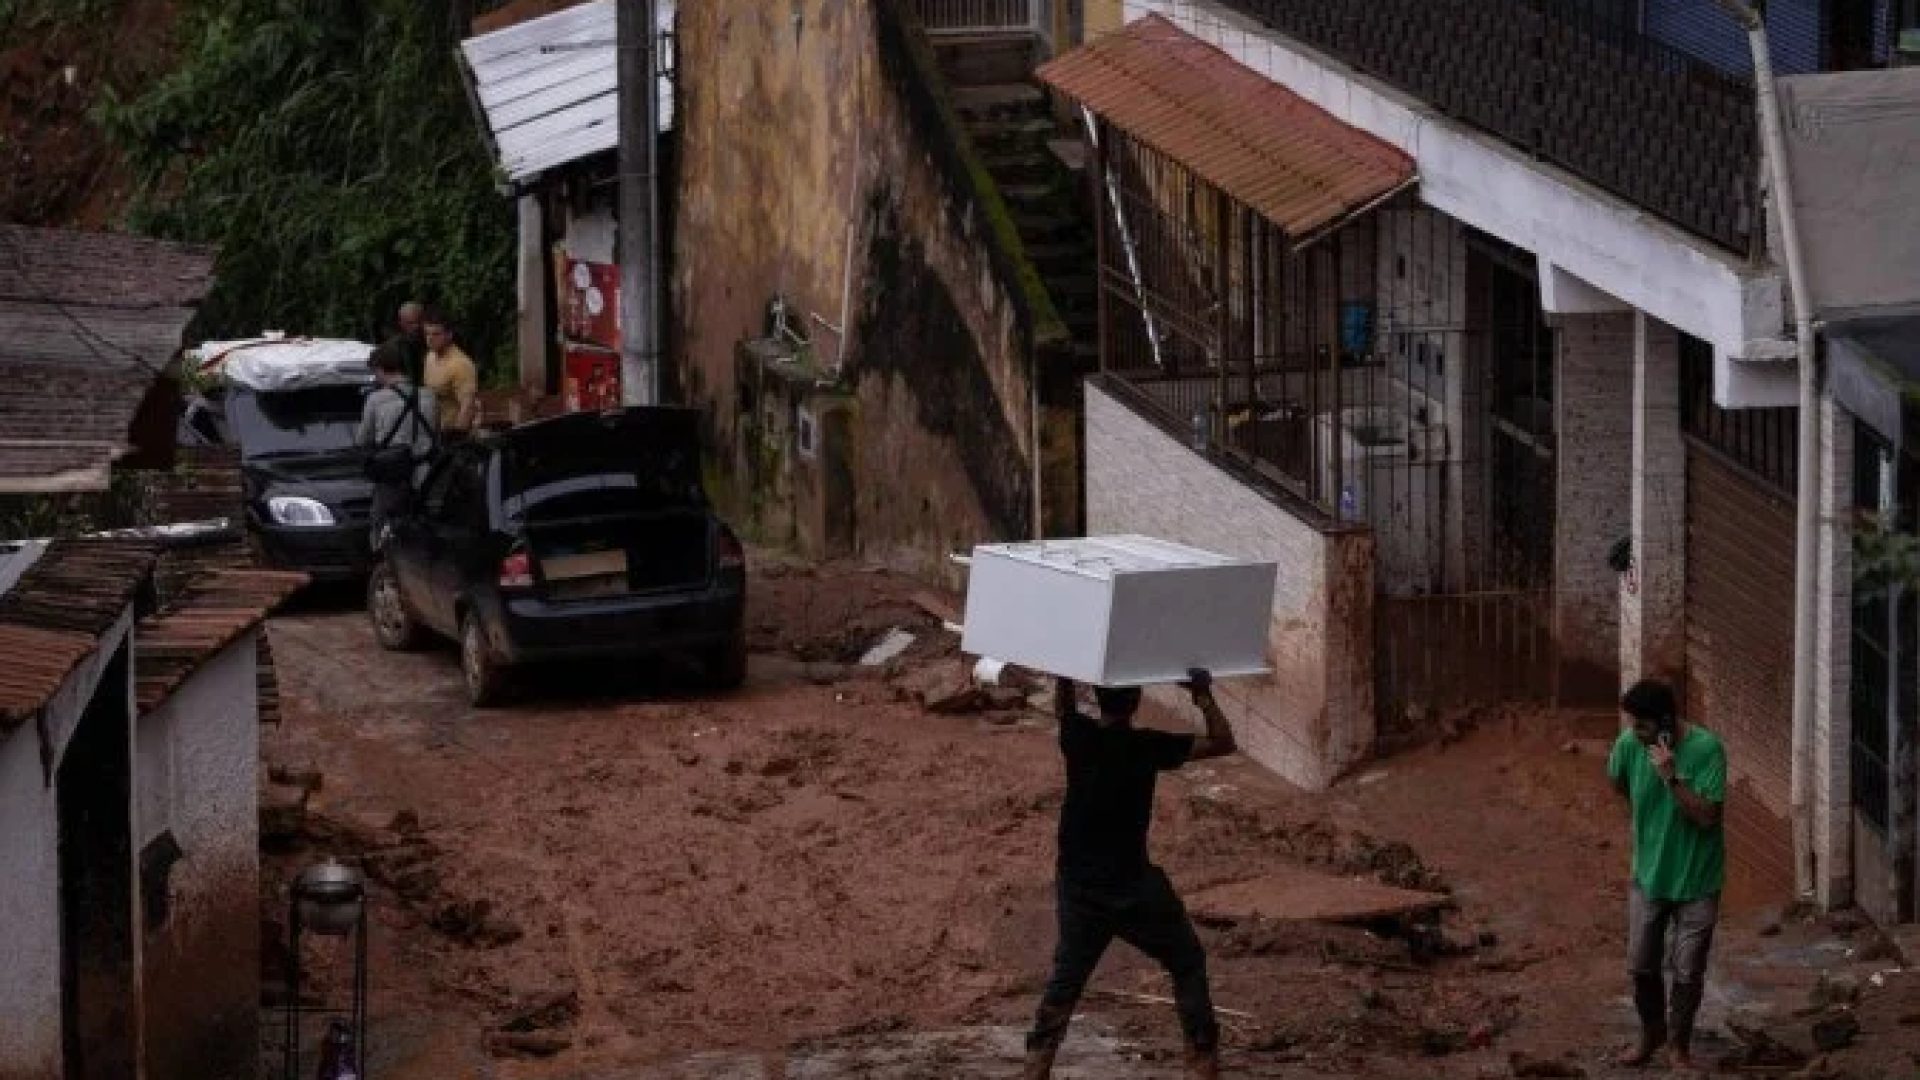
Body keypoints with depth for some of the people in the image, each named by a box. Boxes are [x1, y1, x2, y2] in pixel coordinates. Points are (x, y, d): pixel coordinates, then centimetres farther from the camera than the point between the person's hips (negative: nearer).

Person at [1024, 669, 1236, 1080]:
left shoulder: (1077, 737, -6)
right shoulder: (1147, 746, -16)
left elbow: (1062, 702, 18)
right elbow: (1222, 743, -9)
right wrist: (1204, 695, -5)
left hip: (1078, 884, 4)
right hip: (1131, 885, -4)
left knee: (1067, 973, 17)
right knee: (1187, 963, 13)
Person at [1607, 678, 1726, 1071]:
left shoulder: (1706, 749, -23)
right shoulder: (1629, 744, -12)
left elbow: (1707, 816, -25)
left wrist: (1671, 777, -34)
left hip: (1696, 880, -4)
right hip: (1648, 874, 4)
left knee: (1688, 971, 6)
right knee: (1641, 964, 12)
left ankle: (1680, 1043, 27)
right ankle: (1652, 1030, 37)